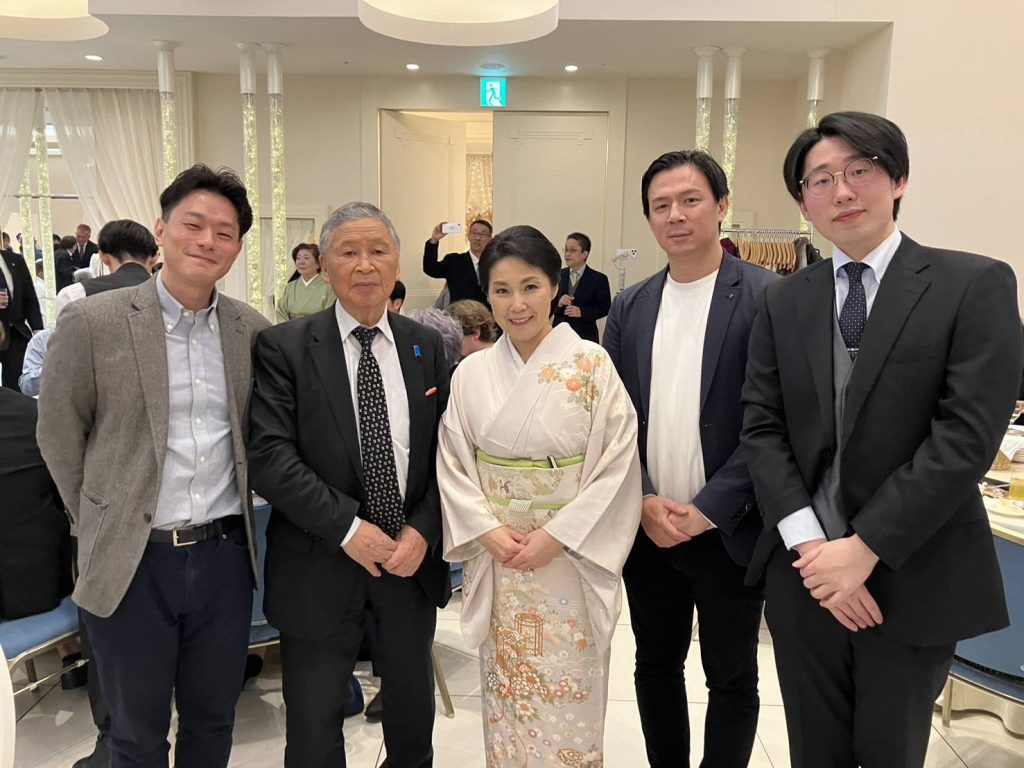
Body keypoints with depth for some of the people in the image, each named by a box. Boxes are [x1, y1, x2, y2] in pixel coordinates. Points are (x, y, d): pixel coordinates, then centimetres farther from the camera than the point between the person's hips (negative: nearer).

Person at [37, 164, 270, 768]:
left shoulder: (253, 329, 1)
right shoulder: (92, 322, -8)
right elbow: (59, 436, 1)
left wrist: (235, 508, 10)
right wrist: (104, 525, 5)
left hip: (225, 555, 3)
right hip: (132, 562, -2)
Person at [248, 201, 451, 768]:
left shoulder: (427, 348, 3)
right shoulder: (284, 348, -8)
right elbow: (268, 456, -15)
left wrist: (422, 530, -10)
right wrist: (348, 527, -19)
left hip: (412, 556, 3)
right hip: (320, 566, -2)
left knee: (412, 712, 22)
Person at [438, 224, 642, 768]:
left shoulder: (592, 365, -9)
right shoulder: (471, 373, 0)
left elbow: (617, 464, -11)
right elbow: (452, 464, 3)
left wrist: (556, 536, -16)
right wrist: (489, 531, -11)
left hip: (572, 559, -2)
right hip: (496, 558, 3)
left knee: (567, 697, 9)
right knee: (505, 694, 16)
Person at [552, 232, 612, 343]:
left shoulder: (598, 279, -2)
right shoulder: (558, 276, 8)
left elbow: (605, 307, -4)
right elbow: (548, 305, 8)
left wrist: (581, 312, -16)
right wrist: (558, 303, -14)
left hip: (585, 337, -2)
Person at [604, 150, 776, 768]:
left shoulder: (770, 298, -9)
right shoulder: (630, 308, 5)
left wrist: (707, 511, -15)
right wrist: (645, 501, -7)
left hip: (729, 532, -4)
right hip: (648, 527, 4)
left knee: (733, 679, 14)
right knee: (657, 666, 19)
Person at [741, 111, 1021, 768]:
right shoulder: (783, 302, 5)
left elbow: (968, 436, -15)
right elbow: (762, 429, 0)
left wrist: (864, 548, -17)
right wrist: (809, 544, -12)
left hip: (914, 577, -2)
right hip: (806, 570, 3)